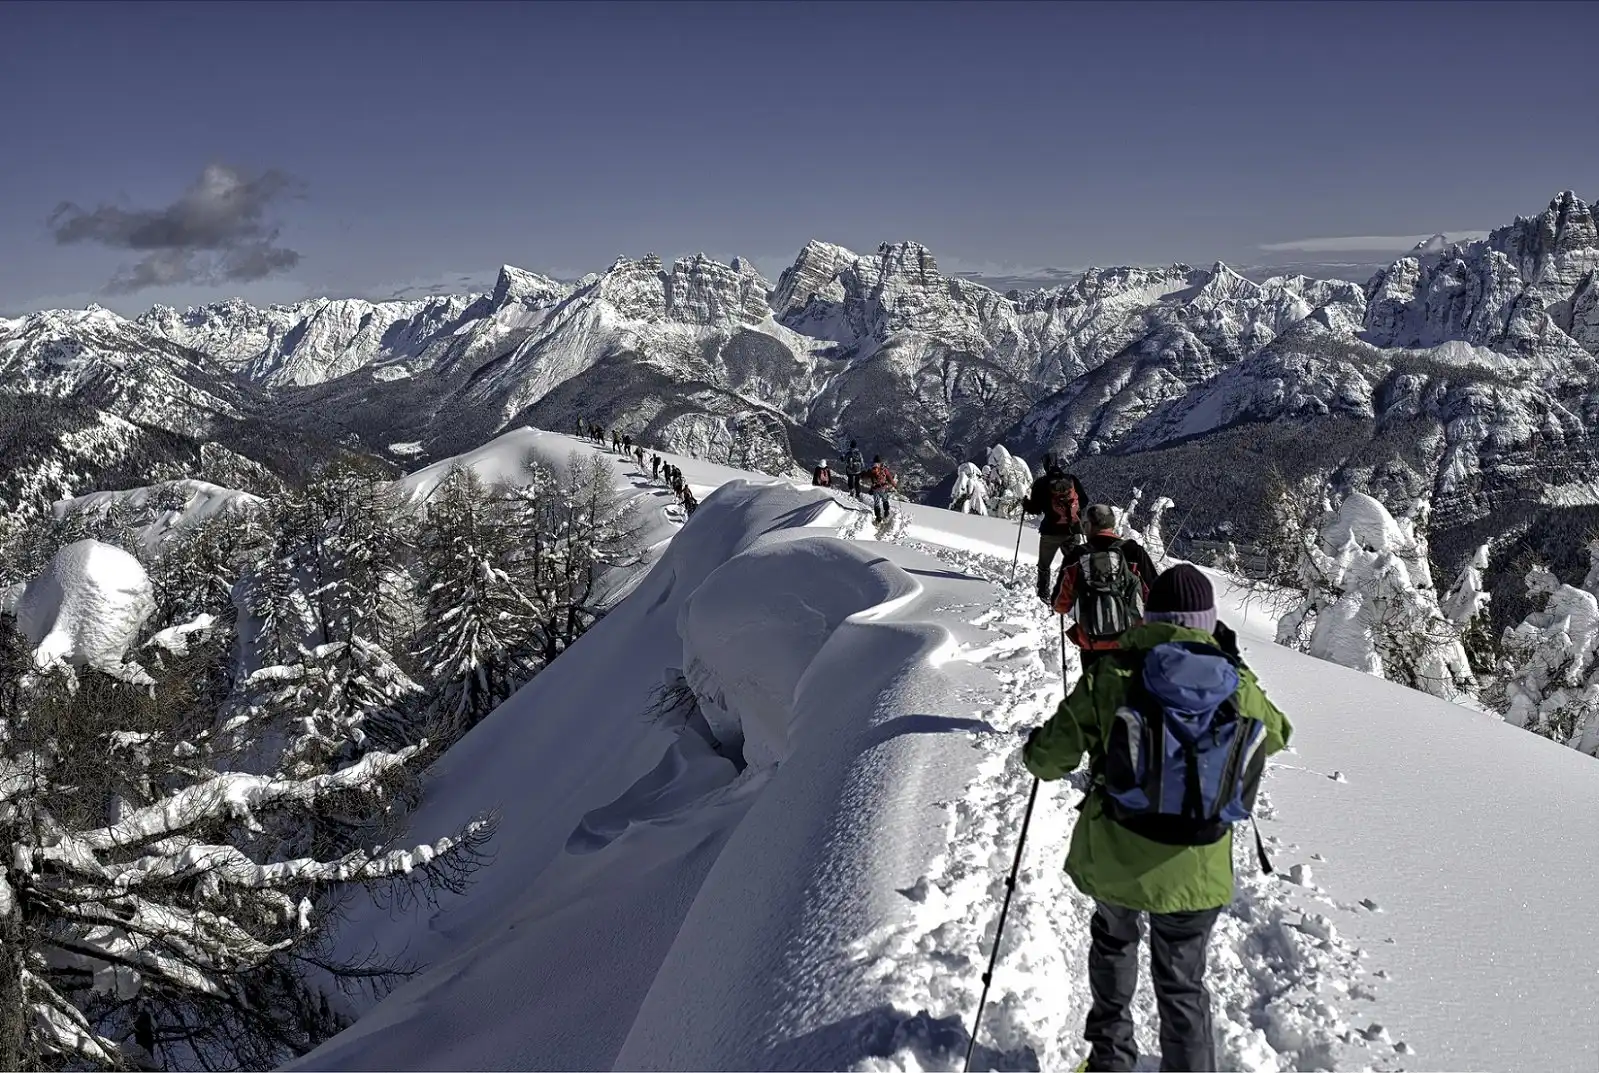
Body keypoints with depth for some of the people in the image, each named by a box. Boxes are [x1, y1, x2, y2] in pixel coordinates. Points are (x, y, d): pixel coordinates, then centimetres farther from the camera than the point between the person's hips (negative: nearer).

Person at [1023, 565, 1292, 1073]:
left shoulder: (1111, 676, -14)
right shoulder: (1239, 687, -9)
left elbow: (1048, 761, -10)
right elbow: (1277, 733, 15)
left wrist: (1038, 744, 14)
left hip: (1112, 859, 0)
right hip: (1194, 873, 0)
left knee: (1113, 939, 30)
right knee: (1181, 984, 19)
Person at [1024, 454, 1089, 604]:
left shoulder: (1042, 484, -6)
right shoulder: (1073, 479, 2)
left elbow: (1036, 509, -4)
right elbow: (1084, 501, 10)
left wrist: (1026, 504, 16)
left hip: (1051, 531, -2)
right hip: (1073, 530, 2)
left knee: (1044, 565, 12)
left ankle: (1044, 594, 11)